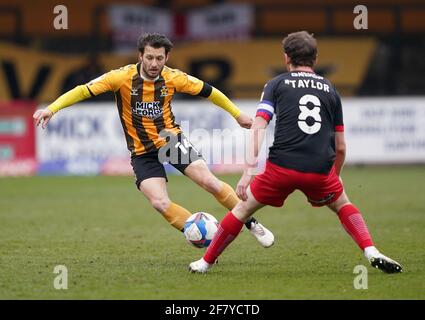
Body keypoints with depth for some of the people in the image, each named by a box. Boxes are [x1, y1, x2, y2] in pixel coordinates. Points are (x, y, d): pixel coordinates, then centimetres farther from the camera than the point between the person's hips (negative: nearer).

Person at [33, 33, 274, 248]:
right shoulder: (123, 77, -17)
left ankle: (251, 224, 6)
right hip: (143, 152, -1)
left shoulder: (173, 78, -10)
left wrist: (238, 115, 14)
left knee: (210, 182, -13)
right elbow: (84, 91, -19)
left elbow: (208, 92, 5)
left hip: (172, 139, 1)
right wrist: (51, 109, -31)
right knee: (161, 204, -17)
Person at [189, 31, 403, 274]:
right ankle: (372, 252, 6)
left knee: (243, 209, 17)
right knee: (343, 205, 27)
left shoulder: (277, 84, 12)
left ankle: (206, 263, 24)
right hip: (320, 171, 2)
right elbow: (341, 147, 19)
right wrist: (335, 177, 36)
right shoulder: (330, 90, 18)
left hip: (281, 167, -1)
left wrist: (248, 171, -8)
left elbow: (258, 128, -3)